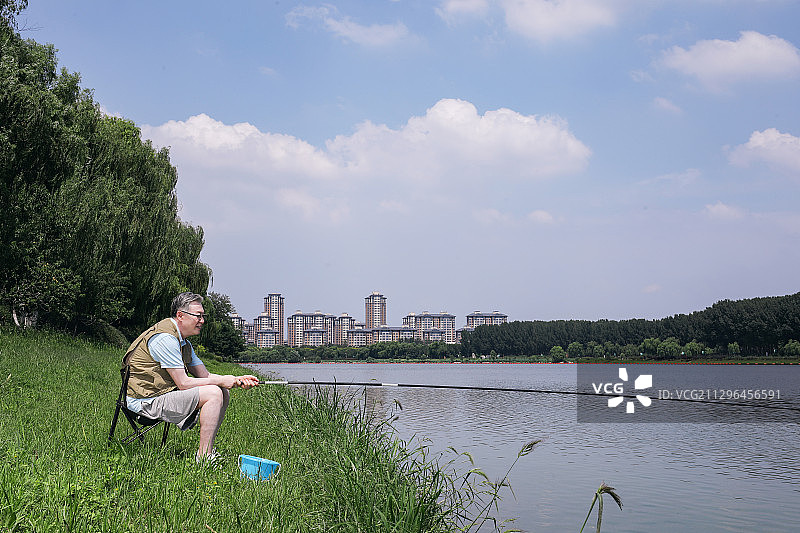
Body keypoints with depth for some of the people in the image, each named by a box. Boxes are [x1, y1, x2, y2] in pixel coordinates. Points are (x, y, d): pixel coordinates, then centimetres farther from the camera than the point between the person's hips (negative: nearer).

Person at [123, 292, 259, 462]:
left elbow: (205, 375, 13)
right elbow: (183, 383, -20)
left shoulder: (184, 343, 16)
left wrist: (238, 380, -1)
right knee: (214, 393, -21)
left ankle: (207, 449, 7)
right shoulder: (165, 338, -18)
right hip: (147, 401, -10)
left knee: (223, 393, 6)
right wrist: (220, 381, -12)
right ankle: (203, 456, -19)